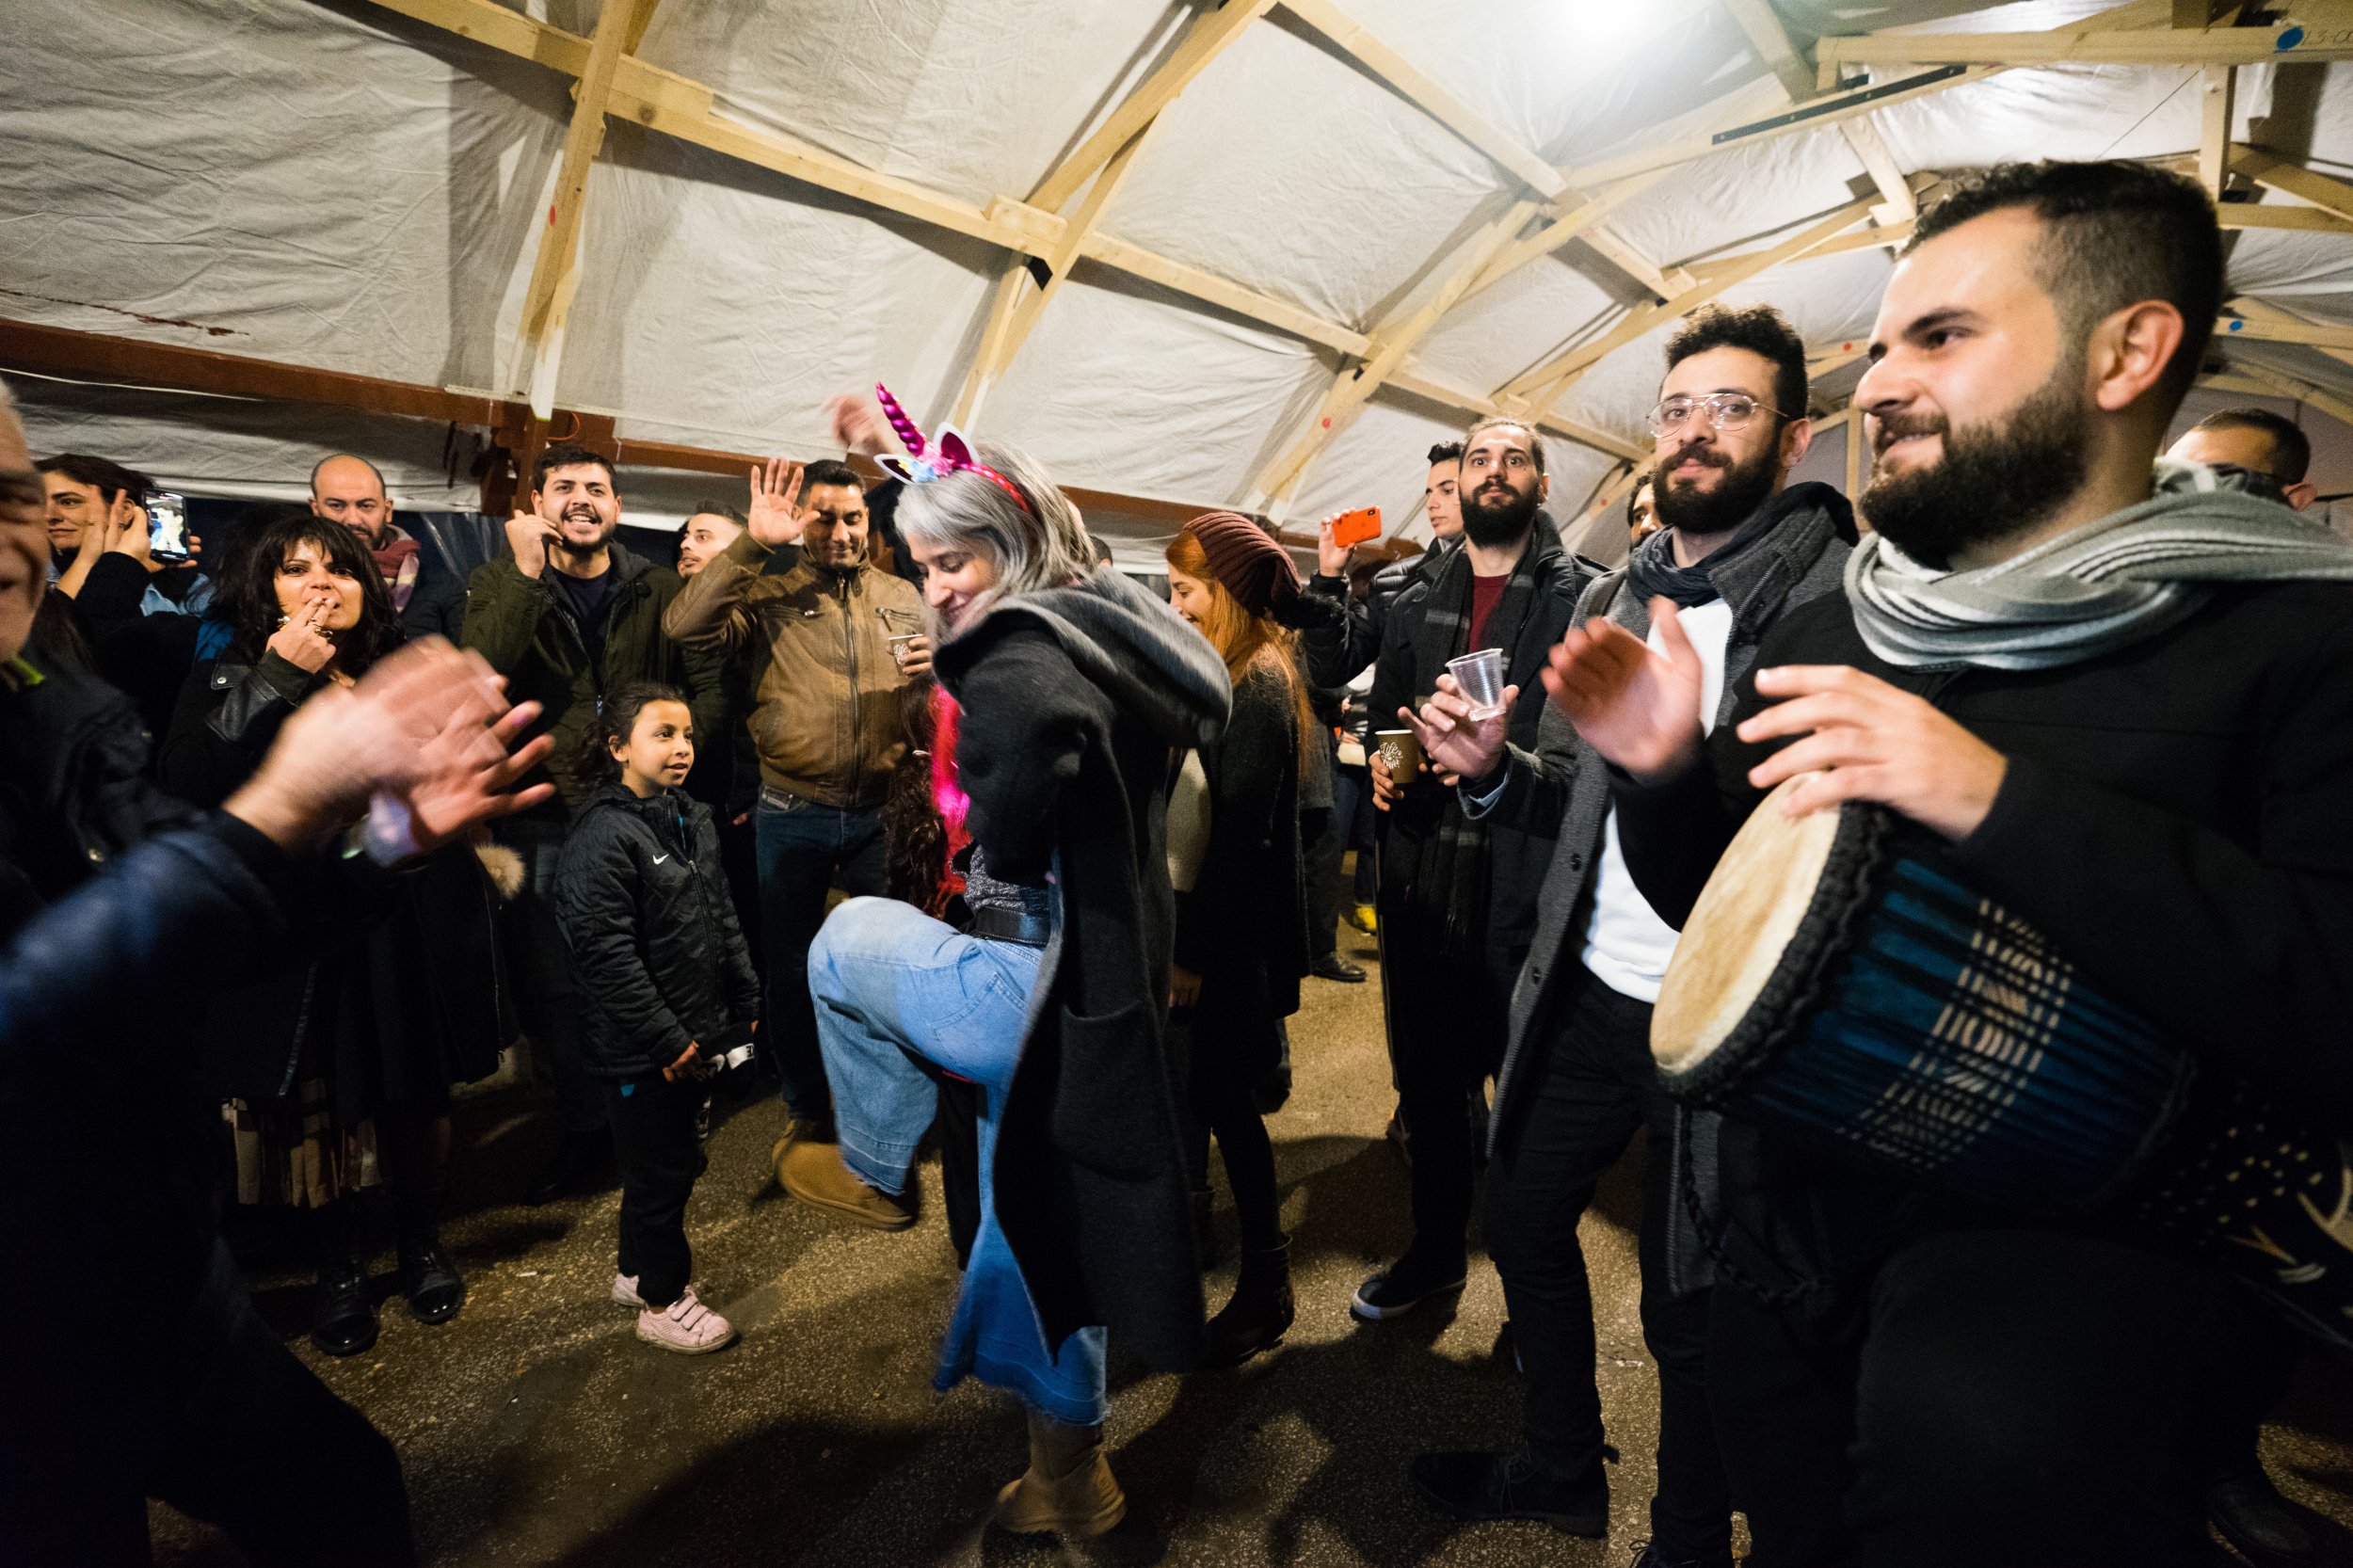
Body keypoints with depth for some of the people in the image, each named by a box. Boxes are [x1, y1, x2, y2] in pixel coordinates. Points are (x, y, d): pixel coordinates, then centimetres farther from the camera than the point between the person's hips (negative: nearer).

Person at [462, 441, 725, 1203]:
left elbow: (709, 681, 4)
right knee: (550, 983, 8)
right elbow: (480, 671, -15)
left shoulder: (659, 587, 5)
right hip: (542, 816, 0)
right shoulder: (501, 582, 4)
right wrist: (528, 572, -18)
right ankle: (583, 1127, 27)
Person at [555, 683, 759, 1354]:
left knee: (674, 1159, 21)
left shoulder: (693, 819, 6)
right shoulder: (603, 837, -20)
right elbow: (606, 954, -22)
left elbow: (722, 917, 14)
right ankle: (661, 1303, 26)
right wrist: (666, 1039, -19)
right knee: (661, 1171, 6)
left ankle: (638, 1270, 42)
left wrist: (745, 1001, 11)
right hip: (641, 1050, -8)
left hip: (696, 1035, 8)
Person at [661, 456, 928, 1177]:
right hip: (792, 816, -2)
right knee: (792, 969, 12)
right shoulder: (771, 595, -1)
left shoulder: (903, 599, 8)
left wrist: (931, 674, -10)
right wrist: (751, 543, -21)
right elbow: (685, 628, -18)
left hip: (878, 814, 2)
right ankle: (806, 1109, 33)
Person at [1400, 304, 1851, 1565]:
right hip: (1587, 993, 7)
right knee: (1522, 1221, 21)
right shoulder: (1613, 600, 8)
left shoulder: (1841, 598, -12)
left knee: (1688, 1312, 12)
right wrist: (1492, 768, -6)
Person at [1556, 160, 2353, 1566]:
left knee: (1972, 1431, -35)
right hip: (1789, 1228, 6)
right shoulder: (1827, 630, 5)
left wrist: (2008, 803, -31)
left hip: (2066, 1232, -5)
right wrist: (1664, 775, -9)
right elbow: (1714, 902, 10)